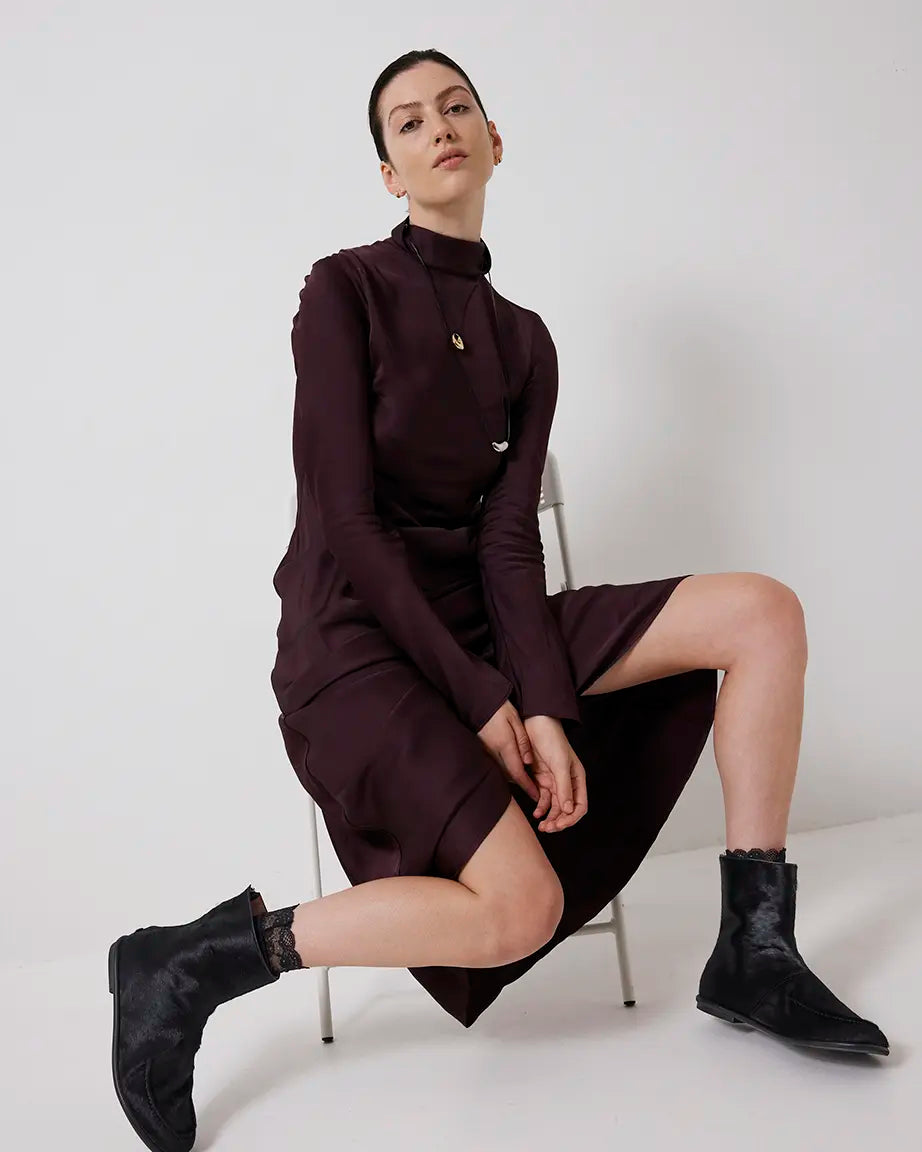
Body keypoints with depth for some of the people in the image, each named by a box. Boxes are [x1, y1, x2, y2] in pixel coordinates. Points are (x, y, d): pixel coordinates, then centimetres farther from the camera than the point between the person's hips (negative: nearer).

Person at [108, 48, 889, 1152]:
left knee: (763, 611, -6)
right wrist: (481, 699, -16)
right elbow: (345, 522, -13)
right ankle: (191, 960, -8)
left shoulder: (522, 340, 12)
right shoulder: (346, 288, -4)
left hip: (474, 624, 6)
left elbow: (508, 539, 1)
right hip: (355, 638, -6)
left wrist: (545, 707, -14)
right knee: (522, 909, -25)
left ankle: (754, 953, -4)